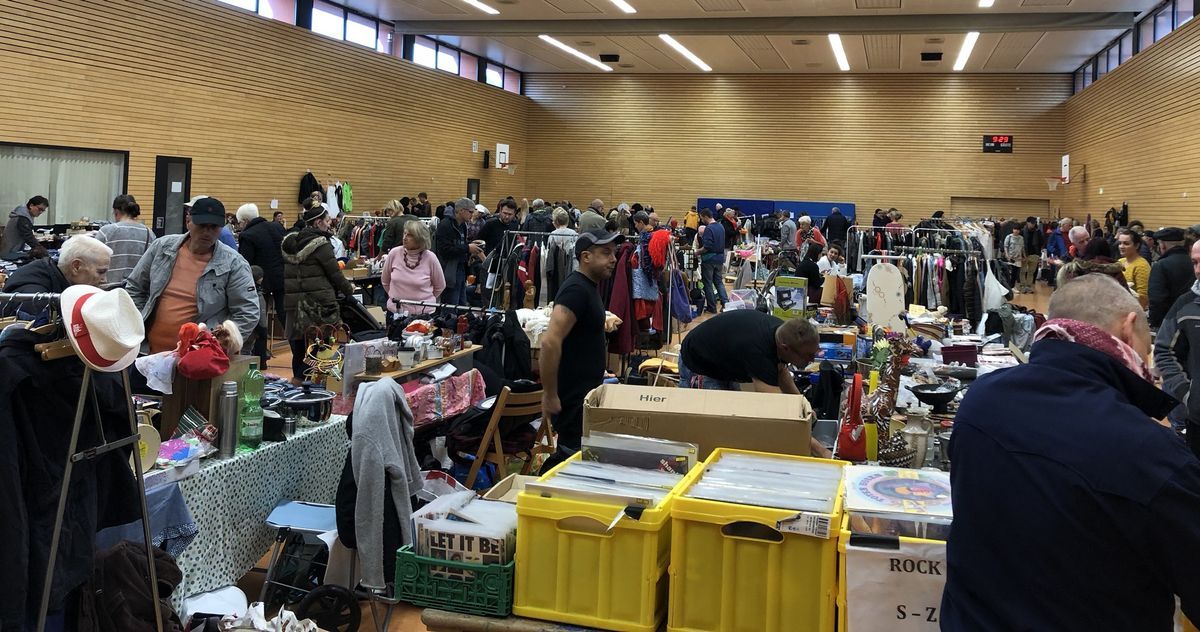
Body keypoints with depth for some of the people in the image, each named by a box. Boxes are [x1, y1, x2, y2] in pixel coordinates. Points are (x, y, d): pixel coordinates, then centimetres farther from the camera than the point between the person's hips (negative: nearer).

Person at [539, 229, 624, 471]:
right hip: (573, 399, -10)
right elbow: (550, 342, -30)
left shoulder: (589, 287, 11)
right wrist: (549, 395, -26)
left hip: (586, 394, 10)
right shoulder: (576, 290, -20)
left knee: (570, 455, 19)